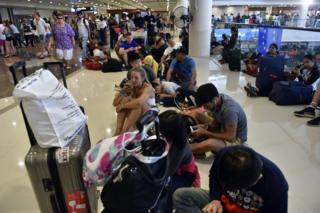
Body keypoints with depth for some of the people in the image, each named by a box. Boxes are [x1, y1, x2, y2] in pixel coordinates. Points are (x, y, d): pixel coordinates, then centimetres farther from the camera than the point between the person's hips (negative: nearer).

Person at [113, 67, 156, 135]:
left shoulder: (148, 87, -22)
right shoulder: (131, 87, -8)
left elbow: (139, 102, -45)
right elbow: (115, 103, -11)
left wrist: (122, 106, -35)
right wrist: (123, 90, -25)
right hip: (134, 115, 5)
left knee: (138, 104, -35)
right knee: (125, 99, -21)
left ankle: (122, 134, -36)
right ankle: (117, 132, -31)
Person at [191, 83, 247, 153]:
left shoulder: (229, 109, -34)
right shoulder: (217, 98, -11)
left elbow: (230, 138, -30)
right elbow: (216, 123, 3)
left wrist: (205, 133, -27)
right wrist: (205, 127, -17)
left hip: (235, 139, -8)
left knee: (210, 143, -36)